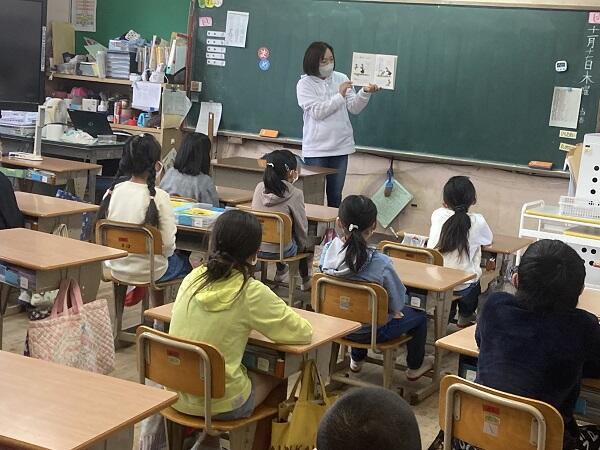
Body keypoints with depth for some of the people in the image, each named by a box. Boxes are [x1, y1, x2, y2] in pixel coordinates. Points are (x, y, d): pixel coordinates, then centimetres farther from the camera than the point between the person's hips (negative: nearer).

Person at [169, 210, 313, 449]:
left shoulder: (193, 278, -3)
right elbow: (303, 332, -8)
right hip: (219, 403, -5)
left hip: (177, 394, 5)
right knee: (275, 376, 22)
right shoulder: (251, 292, -17)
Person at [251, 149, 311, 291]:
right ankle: (305, 281, 42)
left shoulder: (259, 188, -2)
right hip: (280, 251, -4)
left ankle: (281, 271, 53)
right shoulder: (295, 194, -14)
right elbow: (301, 228, -3)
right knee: (306, 239, 26)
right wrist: (303, 245, 14)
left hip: (256, 248, 4)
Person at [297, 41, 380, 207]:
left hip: (340, 146, 3)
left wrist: (365, 93, -17)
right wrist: (339, 96, -19)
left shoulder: (341, 79, 5)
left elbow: (354, 108, 1)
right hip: (316, 149, -3)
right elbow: (317, 112, -14)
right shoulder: (305, 84, -5)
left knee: (335, 196, 11)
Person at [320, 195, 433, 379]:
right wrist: (395, 310, 5)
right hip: (373, 331, -5)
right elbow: (397, 303, -20)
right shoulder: (380, 263, -32)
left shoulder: (328, 250, -19)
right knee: (419, 315, 22)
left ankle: (356, 359, 54)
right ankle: (415, 367, 43)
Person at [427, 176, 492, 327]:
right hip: (462, 287, -2)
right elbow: (489, 240, 15)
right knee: (475, 279, 33)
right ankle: (466, 316, 47)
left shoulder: (437, 215, -3)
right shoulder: (477, 222, -9)